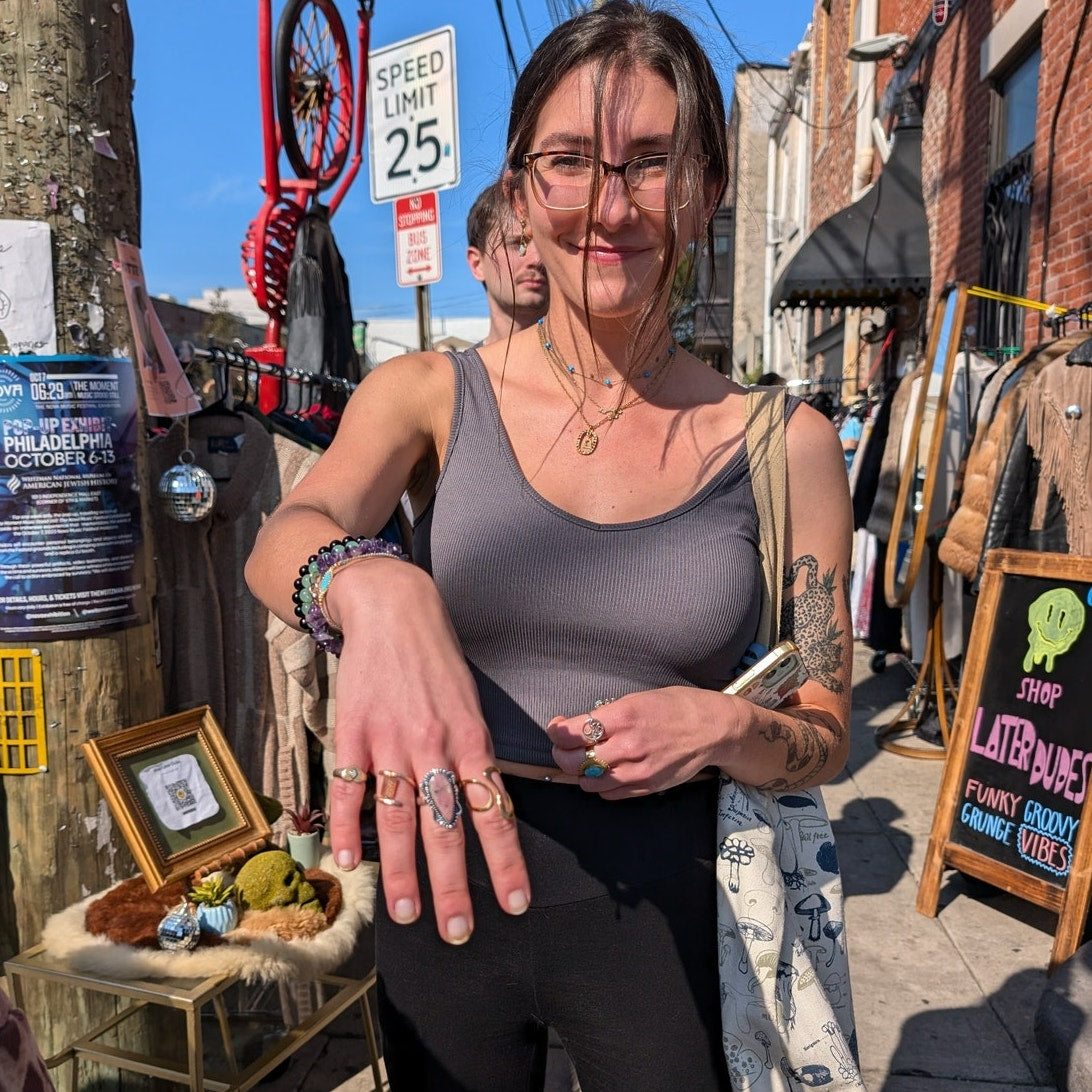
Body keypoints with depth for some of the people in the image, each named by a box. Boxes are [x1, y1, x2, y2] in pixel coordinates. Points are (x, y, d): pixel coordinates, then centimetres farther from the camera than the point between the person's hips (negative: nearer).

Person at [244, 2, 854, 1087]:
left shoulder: (784, 444, -6)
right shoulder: (430, 393, -5)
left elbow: (827, 735, 0)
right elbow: (281, 538, -23)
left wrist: (722, 728, -21)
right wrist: (371, 588, -46)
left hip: (658, 907, 0)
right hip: (442, 885, 1)